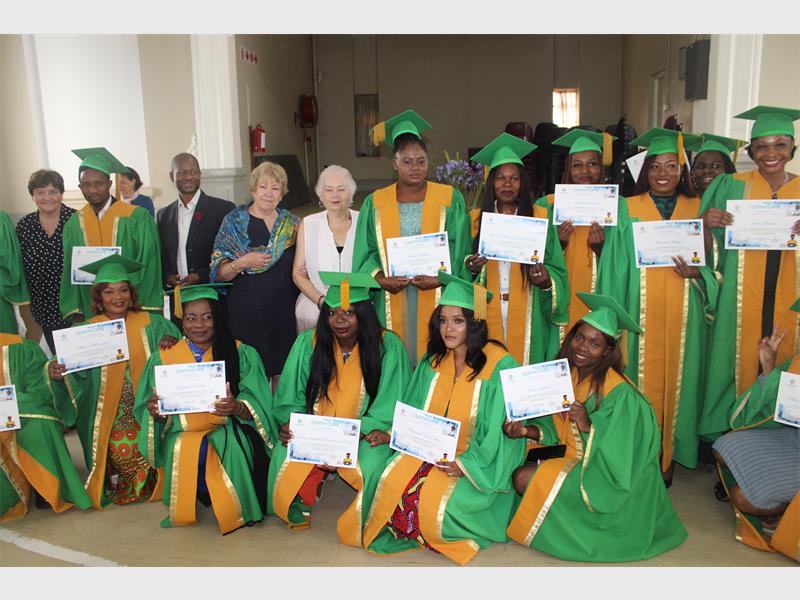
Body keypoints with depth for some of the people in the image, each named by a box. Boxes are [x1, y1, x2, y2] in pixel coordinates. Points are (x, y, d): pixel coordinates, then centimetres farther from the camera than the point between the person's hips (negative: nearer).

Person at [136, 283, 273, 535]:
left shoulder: (241, 353, 1)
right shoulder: (163, 358, 7)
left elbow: (257, 406, -5)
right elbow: (151, 410, 9)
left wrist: (236, 408, -28)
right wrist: (153, 410, -16)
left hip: (228, 432, -1)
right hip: (183, 436, 1)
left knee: (235, 449, -32)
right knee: (184, 454, -31)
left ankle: (240, 512, -3)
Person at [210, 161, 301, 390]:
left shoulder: (292, 223, 9)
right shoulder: (233, 222, 1)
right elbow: (218, 273, -2)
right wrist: (241, 263, -19)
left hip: (284, 310, 3)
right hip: (246, 311, -2)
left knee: (282, 372, 7)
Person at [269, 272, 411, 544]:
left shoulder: (387, 346, -7)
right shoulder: (308, 343, -1)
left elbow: (392, 403, -6)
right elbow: (290, 399, 4)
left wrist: (374, 428, -23)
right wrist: (289, 424, -17)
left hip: (363, 436, -1)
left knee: (374, 461, -35)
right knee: (283, 457, -29)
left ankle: (355, 527, -3)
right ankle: (297, 515, 6)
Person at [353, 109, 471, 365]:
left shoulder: (450, 198, 4)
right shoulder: (375, 203, 8)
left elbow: (459, 248, 0)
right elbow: (365, 253, 7)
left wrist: (440, 278, -13)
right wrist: (380, 278, -10)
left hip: (436, 299, -1)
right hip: (391, 303, 1)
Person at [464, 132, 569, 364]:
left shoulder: (539, 218, 4)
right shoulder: (477, 219, 7)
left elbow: (556, 268, 3)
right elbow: (462, 269, 10)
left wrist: (546, 280, -17)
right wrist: (470, 266, -11)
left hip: (526, 317, -1)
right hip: (488, 316, 1)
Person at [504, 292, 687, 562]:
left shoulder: (619, 392, -23)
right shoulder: (568, 375, -3)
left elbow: (617, 453, -23)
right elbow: (557, 428, 3)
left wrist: (588, 426, -34)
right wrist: (528, 431, -14)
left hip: (613, 477, -7)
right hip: (574, 455, 7)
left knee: (526, 479, -17)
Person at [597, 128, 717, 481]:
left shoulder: (698, 210, 8)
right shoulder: (628, 210, 5)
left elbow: (715, 268, 10)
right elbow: (614, 268, 3)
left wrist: (696, 272, -13)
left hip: (682, 318, 2)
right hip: (639, 317, -1)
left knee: (675, 381, 6)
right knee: (640, 382, 2)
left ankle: (668, 457, 21)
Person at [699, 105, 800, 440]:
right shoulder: (731, 187, 0)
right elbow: (706, 252, 0)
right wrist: (705, 223, -20)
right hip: (739, 303, -2)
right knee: (737, 364, 2)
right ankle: (727, 435, 18)